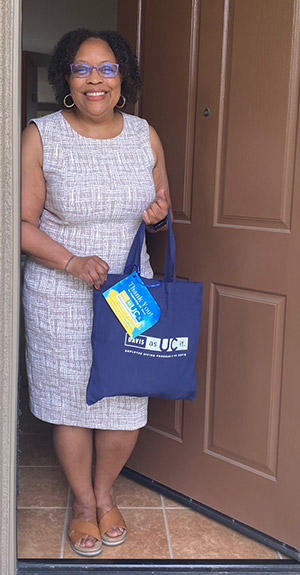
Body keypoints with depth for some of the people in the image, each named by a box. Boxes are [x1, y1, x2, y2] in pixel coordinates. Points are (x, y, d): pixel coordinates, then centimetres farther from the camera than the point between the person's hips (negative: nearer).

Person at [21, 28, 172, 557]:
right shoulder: (41, 137, -8)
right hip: (60, 296, -2)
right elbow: (22, 223, -8)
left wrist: (160, 213, -11)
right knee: (70, 401, 9)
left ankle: (105, 491, 36)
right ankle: (83, 501, 34)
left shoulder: (144, 136, 3)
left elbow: (158, 212, 13)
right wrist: (73, 262, -21)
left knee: (127, 402, 8)